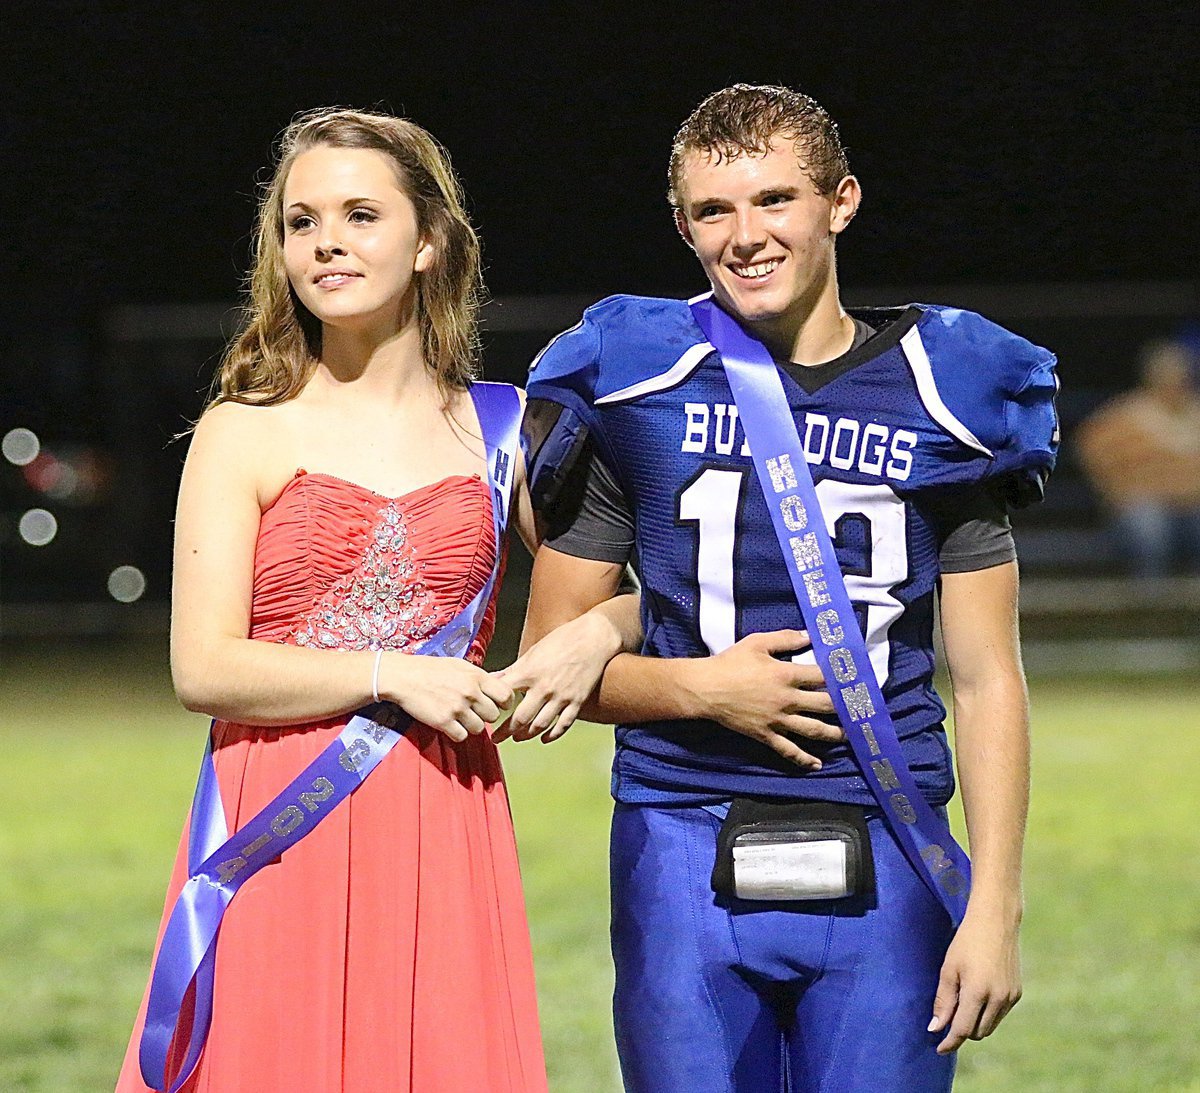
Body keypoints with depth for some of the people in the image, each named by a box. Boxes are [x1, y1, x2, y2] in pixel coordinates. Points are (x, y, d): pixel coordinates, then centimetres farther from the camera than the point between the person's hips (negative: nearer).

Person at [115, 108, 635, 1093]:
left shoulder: (501, 430, 10)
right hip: (279, 828, -2)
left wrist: (595, 635, -4)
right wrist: (391, 675, -12)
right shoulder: (244, 436, 3)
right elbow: (203, 667, -4)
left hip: (444, 831, 2)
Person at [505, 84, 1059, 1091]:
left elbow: (987, 677, 4)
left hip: (881, 863, 0)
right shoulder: (634, 388, 4)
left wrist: (995, 908, -4)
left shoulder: (938, 401, 4)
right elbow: (552, 654, 8)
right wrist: (699, 688, -11)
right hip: (685, 853, 0)